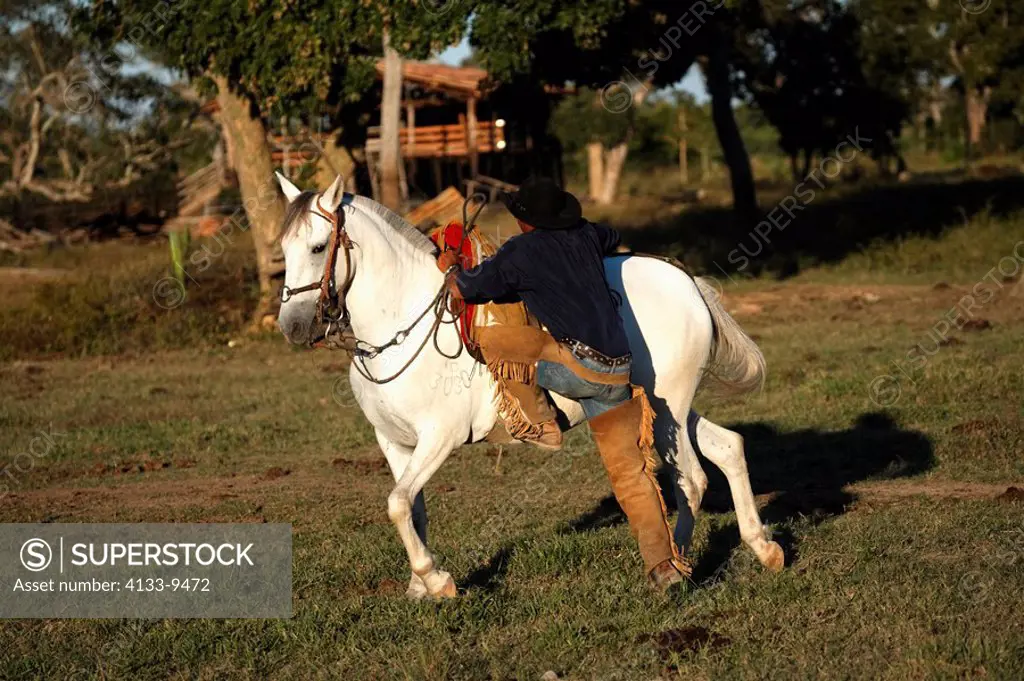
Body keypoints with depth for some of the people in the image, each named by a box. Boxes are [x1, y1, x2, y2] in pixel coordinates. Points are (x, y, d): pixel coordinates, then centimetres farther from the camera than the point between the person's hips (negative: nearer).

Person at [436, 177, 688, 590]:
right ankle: (664, 563, 8)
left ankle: (541, 424, 8)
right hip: (618, 373, 7)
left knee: (489, 338, 2)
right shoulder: (586, 235, 17)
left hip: (579, 365, -7)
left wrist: (450, 269, 25)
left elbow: (464, 291, 4)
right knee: (630, 472, 12)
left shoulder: (520, 252, -1)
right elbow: (614, 241, 42)